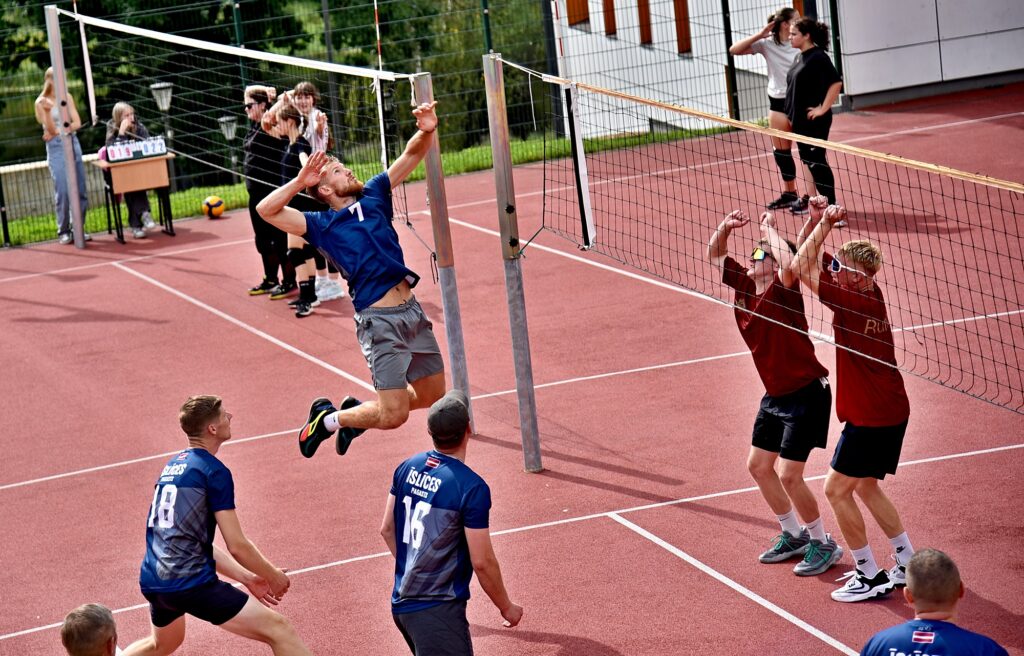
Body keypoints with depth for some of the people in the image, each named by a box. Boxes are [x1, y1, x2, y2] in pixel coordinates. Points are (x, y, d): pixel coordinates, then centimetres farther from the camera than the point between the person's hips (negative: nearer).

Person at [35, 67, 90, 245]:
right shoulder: (42, 102, -1)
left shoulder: (67, 97, 11)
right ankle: (63, 231, -2)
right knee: (63, 191, -10)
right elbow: (51, 129, -8)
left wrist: (61, 131, -12)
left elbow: (77, 123, 5)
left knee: (80, 190, 1)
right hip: (56, 148, -4)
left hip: (73, 143, 4)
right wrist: (47, 110, -23)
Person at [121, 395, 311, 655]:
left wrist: (246, 578, 22)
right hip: (191, 583, -9)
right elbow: (237, 546, -11)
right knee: (280, 631, -8)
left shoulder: (172, 466, 16)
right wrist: (274, 576, 6)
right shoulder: (214, 471, -9)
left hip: (152, 582, 9)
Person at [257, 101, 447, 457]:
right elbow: (266, 210, -10)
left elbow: (411, 155, 11)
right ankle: (327, 418, 16)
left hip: (412, 309, 6)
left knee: (431, 395, 16)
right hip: (379, 320, -6)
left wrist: (426, 132, -8)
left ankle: (357, 410, 35)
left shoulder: (373, 195, 13)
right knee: (394, 415, -8)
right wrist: (300, 181, -11)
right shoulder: (322, 225, -1)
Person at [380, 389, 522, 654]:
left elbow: (387, 530, 14)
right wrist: (507, 607, 2)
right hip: (437, 610, -8)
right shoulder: (472, 488, -17)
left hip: (401, 602, 8)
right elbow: (482, 562, -13)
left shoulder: (407, 469, 4)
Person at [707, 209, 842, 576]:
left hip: (806, 393, -9)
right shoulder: (744, 284, 2)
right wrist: (725, 228, -4)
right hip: (776, 395, 9)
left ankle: (824, 545, 12)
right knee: (758, 466, 14)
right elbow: (715, 255, 15)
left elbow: (789, 263, -43)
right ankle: (794, 536, 32)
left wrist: (769, 231, -27)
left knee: (789, 475, -7)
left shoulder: (782, 290, -20)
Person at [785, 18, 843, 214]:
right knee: (808, 160, 15)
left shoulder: (818, 57, -16)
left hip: (814, 121, -9)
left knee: (816, 161, -6)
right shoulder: (800, 57, 11)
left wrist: (823, 109, -21)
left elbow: (836, 83, -23)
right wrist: (792, 115, 17)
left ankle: (830, 204, -1)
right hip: (799, 120, 9)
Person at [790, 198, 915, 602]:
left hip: (872, 418, -9)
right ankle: (908, 565, 25)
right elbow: (814, 260, 14)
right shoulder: (869, 294, 2)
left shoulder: (852, 301, -24)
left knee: (836, 489, 0)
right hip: (891, 411, 9)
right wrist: (819, 220, 1)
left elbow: (801, 267, -22)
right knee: (866, 488, 21)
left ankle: (871, 578, 5)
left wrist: (824, 224, -17)